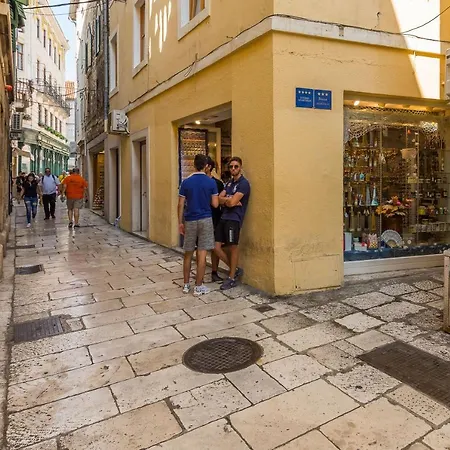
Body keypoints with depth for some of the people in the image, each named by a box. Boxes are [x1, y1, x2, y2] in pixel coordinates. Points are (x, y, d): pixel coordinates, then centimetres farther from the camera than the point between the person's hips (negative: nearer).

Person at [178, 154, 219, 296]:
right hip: (205, 220, -2)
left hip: (190, 221, 2)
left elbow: (180, 205, -1)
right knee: (202, 254, 1)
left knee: (188, 254, 12)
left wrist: (180, 222, 7)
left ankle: (186, 285, 19)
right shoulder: (211, 182, -4)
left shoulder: (186, 182, -1)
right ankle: (198, 287, 5)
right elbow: (215, 204, -3)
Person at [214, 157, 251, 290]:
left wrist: (225, 199, 4)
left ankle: (232, 278, 17)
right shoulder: (229, 183, 18)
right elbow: (219, 199, 8)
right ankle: (236, 270, 23)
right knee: (216, 247, 6)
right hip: (224, 218, 8)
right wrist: (229, 200, -10)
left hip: (234, 219, -8)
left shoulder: (243, 183, -8)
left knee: (233, 248, 2)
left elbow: (232, 202, -16)